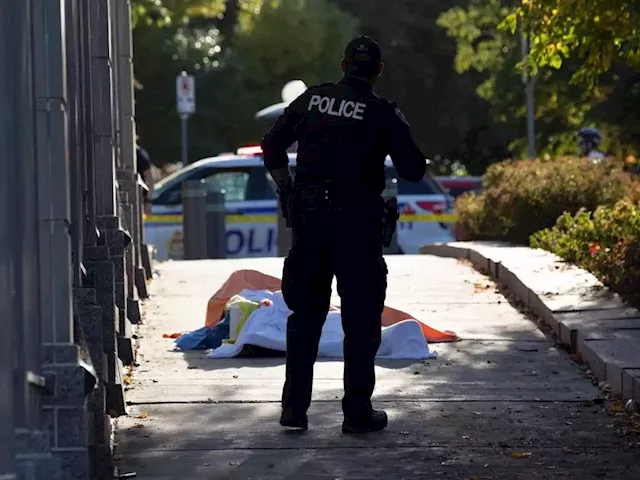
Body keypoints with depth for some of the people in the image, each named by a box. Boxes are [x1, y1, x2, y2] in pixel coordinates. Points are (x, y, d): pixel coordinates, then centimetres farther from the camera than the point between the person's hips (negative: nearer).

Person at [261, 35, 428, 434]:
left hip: (308, 220, 3)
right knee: (360, 321, 5)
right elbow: (413, 171, -1)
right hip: (355, 222, -3)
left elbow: (272, 146, 11)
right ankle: (357, 412, 4)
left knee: (305, 315, 13)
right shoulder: (383, 114, -5)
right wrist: (401, 129, 16)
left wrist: (287, 192, 18)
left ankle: (294, 408, 12)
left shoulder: (311, 100, 5)